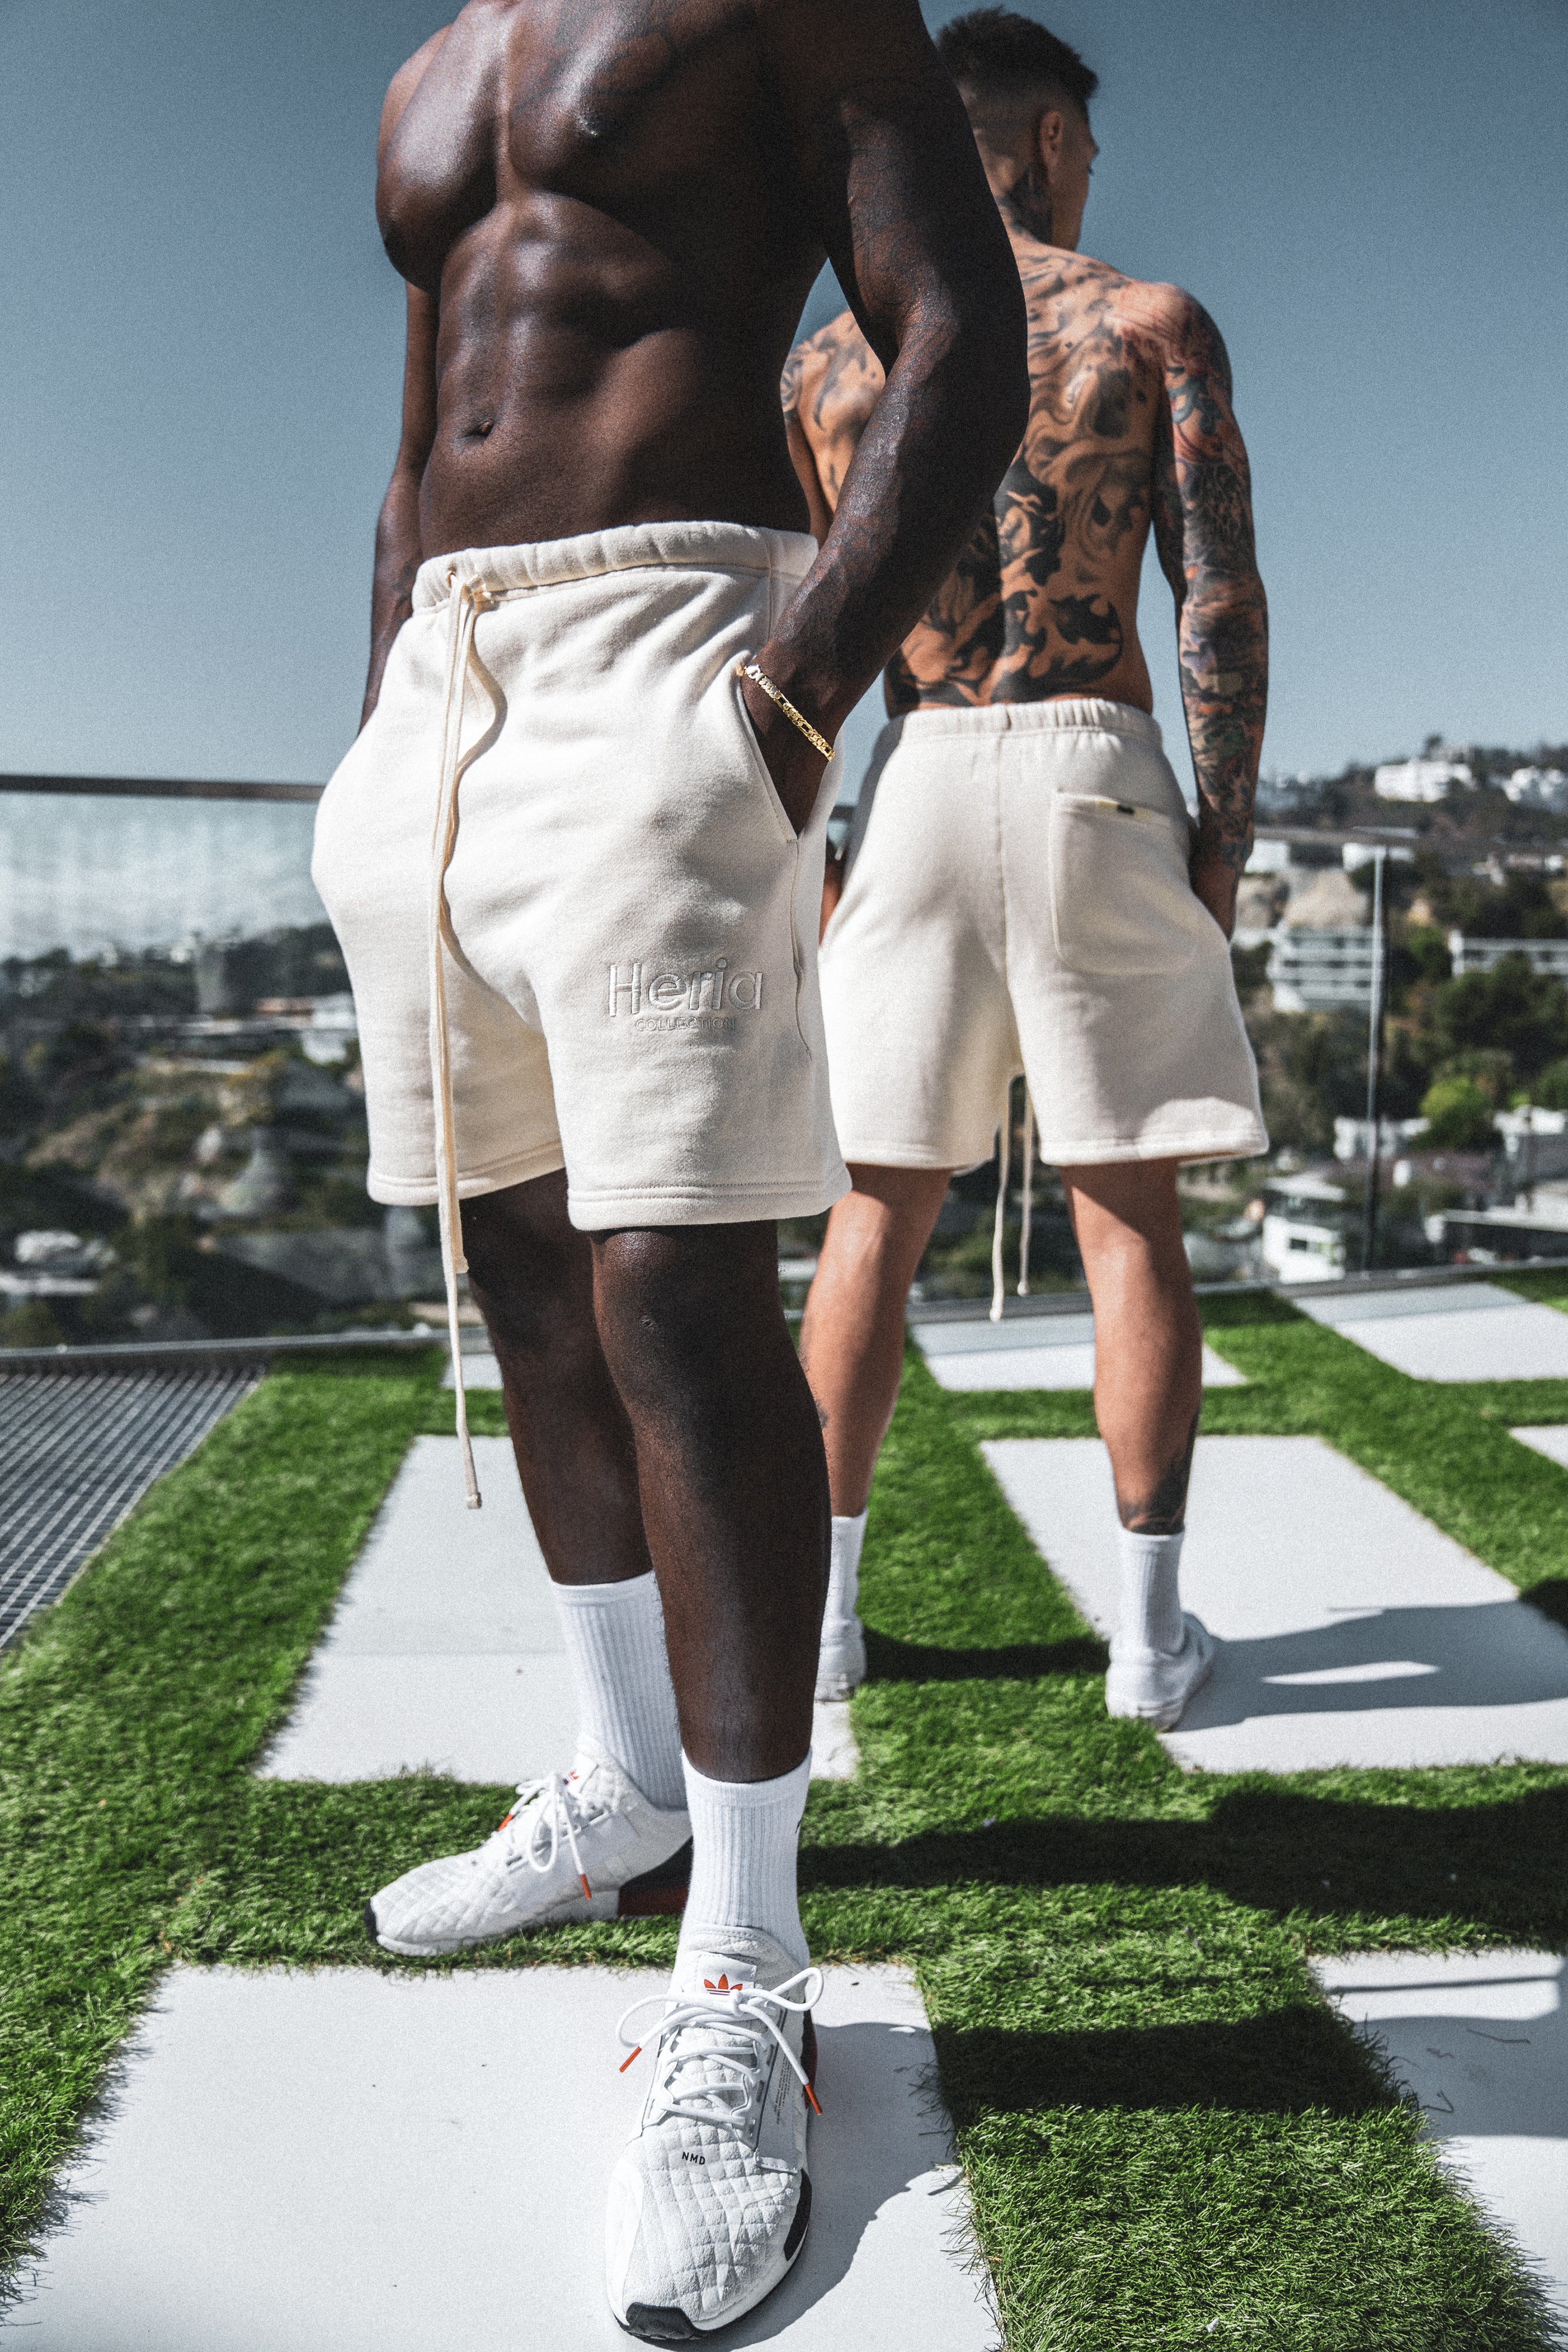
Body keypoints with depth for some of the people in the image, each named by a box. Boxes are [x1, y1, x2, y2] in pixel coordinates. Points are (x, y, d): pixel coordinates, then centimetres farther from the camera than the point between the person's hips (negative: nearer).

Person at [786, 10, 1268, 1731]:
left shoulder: (826, 362, 13)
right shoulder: (1154, 324, 5)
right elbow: (1222, 601, -4)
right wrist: (1225, 840, 1)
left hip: (913, 786, 2)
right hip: (1098, 773, -2)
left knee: (878, 1214, 8)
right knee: (1130, 1218, 3)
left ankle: (823, 1605, 11)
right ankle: (1150, 1632, 8)